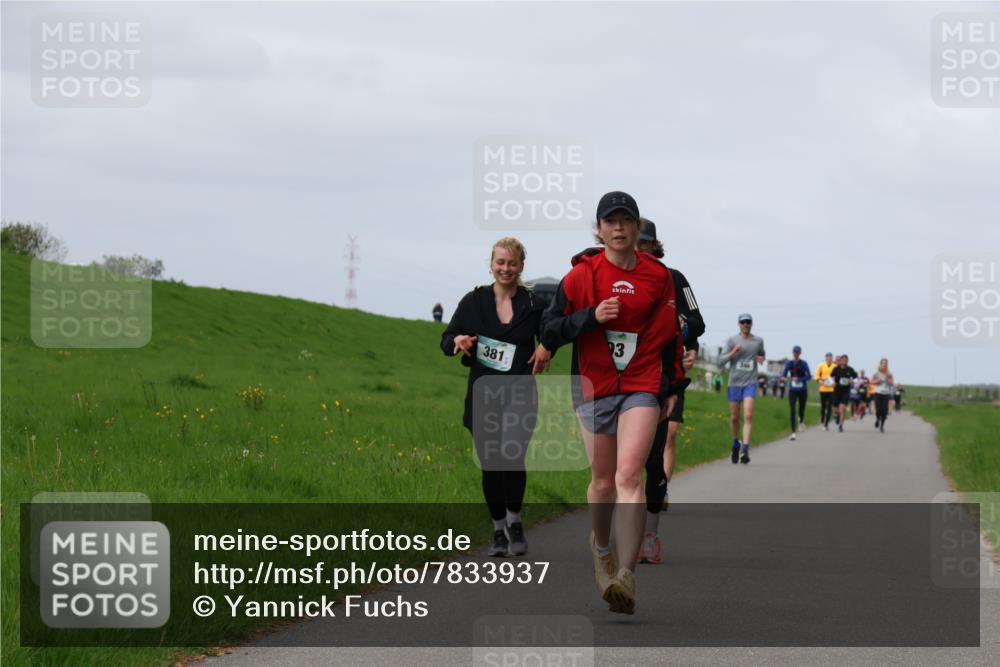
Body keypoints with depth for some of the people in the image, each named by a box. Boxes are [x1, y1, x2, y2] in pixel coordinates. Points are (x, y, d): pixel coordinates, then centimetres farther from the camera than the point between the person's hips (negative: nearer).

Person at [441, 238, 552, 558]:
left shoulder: (534, 304, 2)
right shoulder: (473, 301, 5)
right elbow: (446, 341, 8)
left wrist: (546, 349, -7)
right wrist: (458, 341, -14)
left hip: (520, 394, -2)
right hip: (483, 396, 2)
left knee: (513, 457, -18)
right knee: (491, 465, 6)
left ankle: (514, 521, 3)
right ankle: (498, 530, 22)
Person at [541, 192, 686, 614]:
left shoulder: (658, 276, 6)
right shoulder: (581, 275, 1)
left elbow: (671, 335, 16)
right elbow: (549, 331, -1)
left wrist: (673, 387, 13)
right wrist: (592, 316, -15)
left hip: (643, 386, -1)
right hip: (594, 387, 1)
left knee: (629, 474, -18)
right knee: (603, 481, 9)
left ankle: (626, 576, -25)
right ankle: (600, 546, 40)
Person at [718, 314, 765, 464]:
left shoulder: (758, 341, 8)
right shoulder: (732, 340, 3)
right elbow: (721, 361, 0)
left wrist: (761, 358, 5)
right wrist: (733, 353, -17)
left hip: (750, 383, -1)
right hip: (735, 382, 1)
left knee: (748, 416, -16)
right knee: (734, 418, 8)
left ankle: (745, 450, -20)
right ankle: (736, 443, 33)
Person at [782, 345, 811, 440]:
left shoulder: (803, 363, -5)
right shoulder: (789, 363, 2)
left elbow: (808, 376, -8)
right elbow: (784, 373, 2)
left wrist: (798, 379, -22)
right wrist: (783, 377, -22)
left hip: (802, 390, -1)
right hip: (792, 390, 1)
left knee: (801, 409, 8)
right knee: (792, 410, -9)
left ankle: (801, 422, 46)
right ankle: (793, 433, -8)